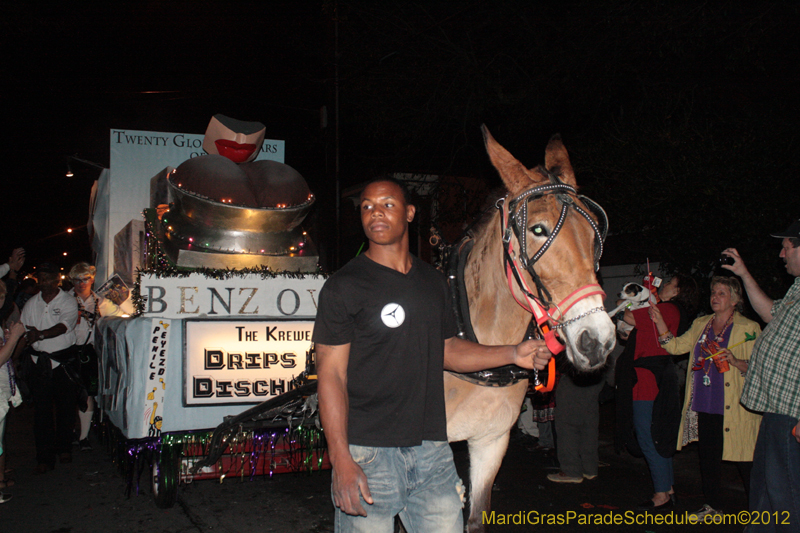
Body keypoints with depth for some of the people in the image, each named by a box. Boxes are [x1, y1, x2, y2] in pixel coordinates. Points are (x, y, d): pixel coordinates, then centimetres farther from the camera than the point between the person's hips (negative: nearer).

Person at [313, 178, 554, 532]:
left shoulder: (433, 282, 11)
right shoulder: (344, 286, -7)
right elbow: (331, 374, -11)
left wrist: (513, 354, 7)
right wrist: (341, 460, -18)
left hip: (432, 449, 5)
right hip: (368, 453, -5)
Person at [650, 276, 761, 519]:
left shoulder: (748, 328, -2)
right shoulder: (701, 325, 14)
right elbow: (675, 346, 7)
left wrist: (735, 361, -24)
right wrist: (659, 322, -4)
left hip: (733, 408, -5)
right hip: (704, 405, 5)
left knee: (744, 459, -2)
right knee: (707, 456, 12)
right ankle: (712, 505, 25)